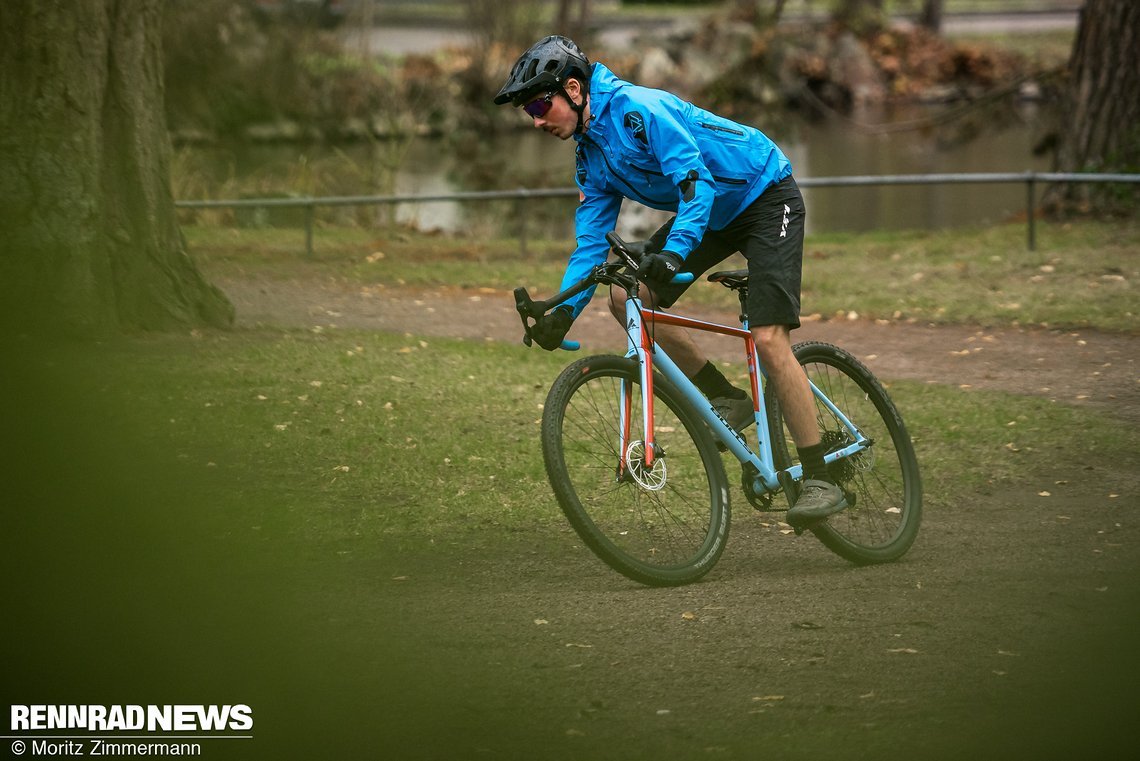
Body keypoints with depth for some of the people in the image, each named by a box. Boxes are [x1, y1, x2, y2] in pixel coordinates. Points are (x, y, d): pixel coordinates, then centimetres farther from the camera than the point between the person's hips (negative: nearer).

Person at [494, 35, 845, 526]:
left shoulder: (637, 108, -24)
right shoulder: (591, 155, 3)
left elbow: (696, 182, -33)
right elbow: (591, 241, 2)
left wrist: (675, 251, -47)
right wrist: (562, 311, -12)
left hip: (765, 196, -9)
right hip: (712, 214, 9)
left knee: (768, 339, -20)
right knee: (626, 297, -8)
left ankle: (820, 481, -14)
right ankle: (727, 398, 4)